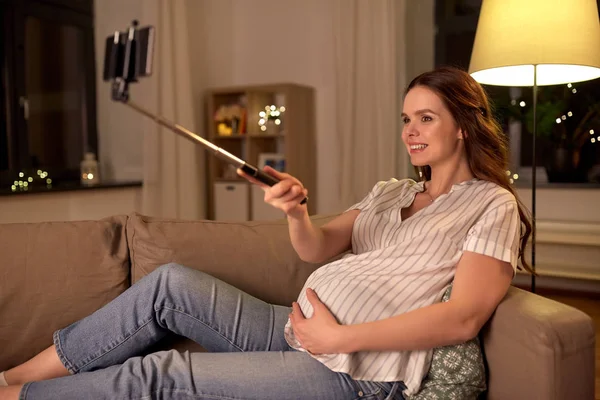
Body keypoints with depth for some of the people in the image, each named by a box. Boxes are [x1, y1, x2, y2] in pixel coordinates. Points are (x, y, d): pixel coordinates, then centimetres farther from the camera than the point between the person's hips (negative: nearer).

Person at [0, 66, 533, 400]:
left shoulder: (491, 205, -2)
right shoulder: (389, 193, 18)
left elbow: (464, 318, -16)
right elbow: (317, 249, 5)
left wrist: (340, 337, -19)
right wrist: (297, 213, -18)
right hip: (296, 331, 7)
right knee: (172, 283, -10)